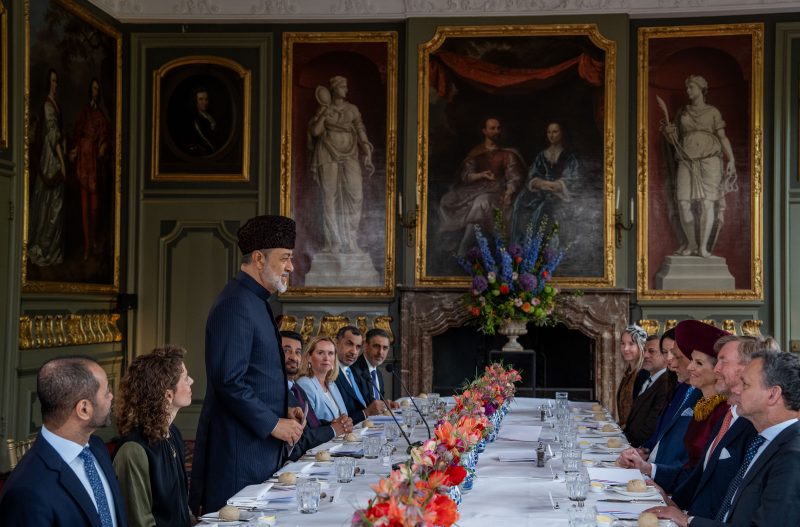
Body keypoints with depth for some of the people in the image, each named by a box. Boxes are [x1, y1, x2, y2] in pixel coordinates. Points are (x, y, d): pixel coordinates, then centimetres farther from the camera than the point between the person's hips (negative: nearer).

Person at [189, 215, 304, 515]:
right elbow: (228, 381, -23)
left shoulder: (256, 301, 15)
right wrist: (273, 423, -17)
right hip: (238, 446, -10)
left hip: (259, 443, 10)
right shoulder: (235, 304, -17)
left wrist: (282, 409, 10)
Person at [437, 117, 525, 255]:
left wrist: (508, 193, -23)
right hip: (474, 190, 4)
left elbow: (514, 178, -1)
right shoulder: (476, 153, 16)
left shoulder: (507, 154, 9)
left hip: (496, 191, -4)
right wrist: (482, 175, -14)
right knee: (447, 201, -23)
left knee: (481, 203, -38)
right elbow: (465, 176, 7)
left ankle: (462, 250, -34)